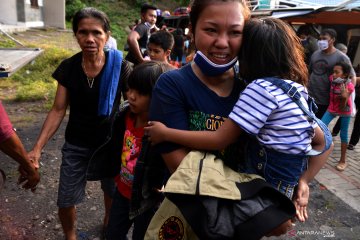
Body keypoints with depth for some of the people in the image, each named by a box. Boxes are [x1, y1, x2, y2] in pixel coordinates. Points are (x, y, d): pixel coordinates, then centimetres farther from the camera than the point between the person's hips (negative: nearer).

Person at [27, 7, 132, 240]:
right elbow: (58, 110, -6)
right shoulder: (68, 68, -11)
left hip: (110, 141, -1)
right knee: (65, 202, 7)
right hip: (76, 144, 2)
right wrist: (38, 148, -13)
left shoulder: (120, 67, -17)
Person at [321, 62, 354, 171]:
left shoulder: (349, 86, -24)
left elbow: (343, 107, -25)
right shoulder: (332, 79, -14)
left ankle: (343, 160, 17)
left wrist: (344, 97, -40)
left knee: (343, 135, 5)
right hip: (332, 109, 4)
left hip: (345, 111, -4)